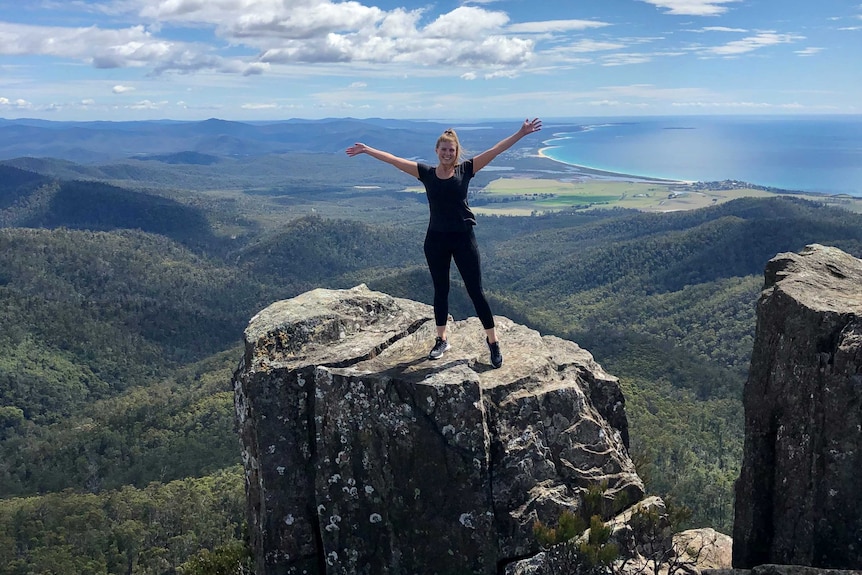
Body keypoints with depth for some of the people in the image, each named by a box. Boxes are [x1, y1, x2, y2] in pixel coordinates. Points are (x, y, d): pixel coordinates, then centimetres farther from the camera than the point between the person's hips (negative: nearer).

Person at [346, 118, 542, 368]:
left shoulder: (465, 169, -2)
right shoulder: (426, 173, 1)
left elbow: (495, 150, -7)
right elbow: (394, 160, 3)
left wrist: (521, 133, -12)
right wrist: (367, 150, 3)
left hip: (463, 238, -2)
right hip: (436, 239, 2)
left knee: (475, 290, 1)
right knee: (440, 290, 13)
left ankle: (493, 342, 12)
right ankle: (441, 340, 27)